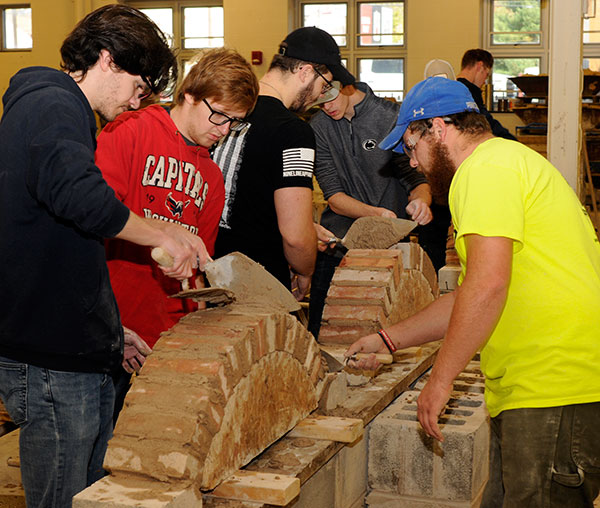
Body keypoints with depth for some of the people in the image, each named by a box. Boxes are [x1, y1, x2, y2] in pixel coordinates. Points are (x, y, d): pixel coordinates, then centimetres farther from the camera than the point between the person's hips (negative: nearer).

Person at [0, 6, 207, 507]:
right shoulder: (54, 108, -13)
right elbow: (82, 199, -33)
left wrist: (111, 328, 24)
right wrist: (162, 235, -17)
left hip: (78, 353, 11)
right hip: (51, 360, -11)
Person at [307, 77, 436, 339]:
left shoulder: (393, 117, -6)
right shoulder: (319, 127, 0)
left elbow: (418, 178, -3)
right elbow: (334, 197, -5)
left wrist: (420, 199, -27)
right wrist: (377, 213, -23)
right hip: (336, 247, 2)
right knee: (320, 335, 4)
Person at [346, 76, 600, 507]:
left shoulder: (486, 168, -9)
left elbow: (488, 285, -21)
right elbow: (468, 301, 29)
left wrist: (440, 379, -14)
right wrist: (387, 340, 31)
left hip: (553, 389, -11)